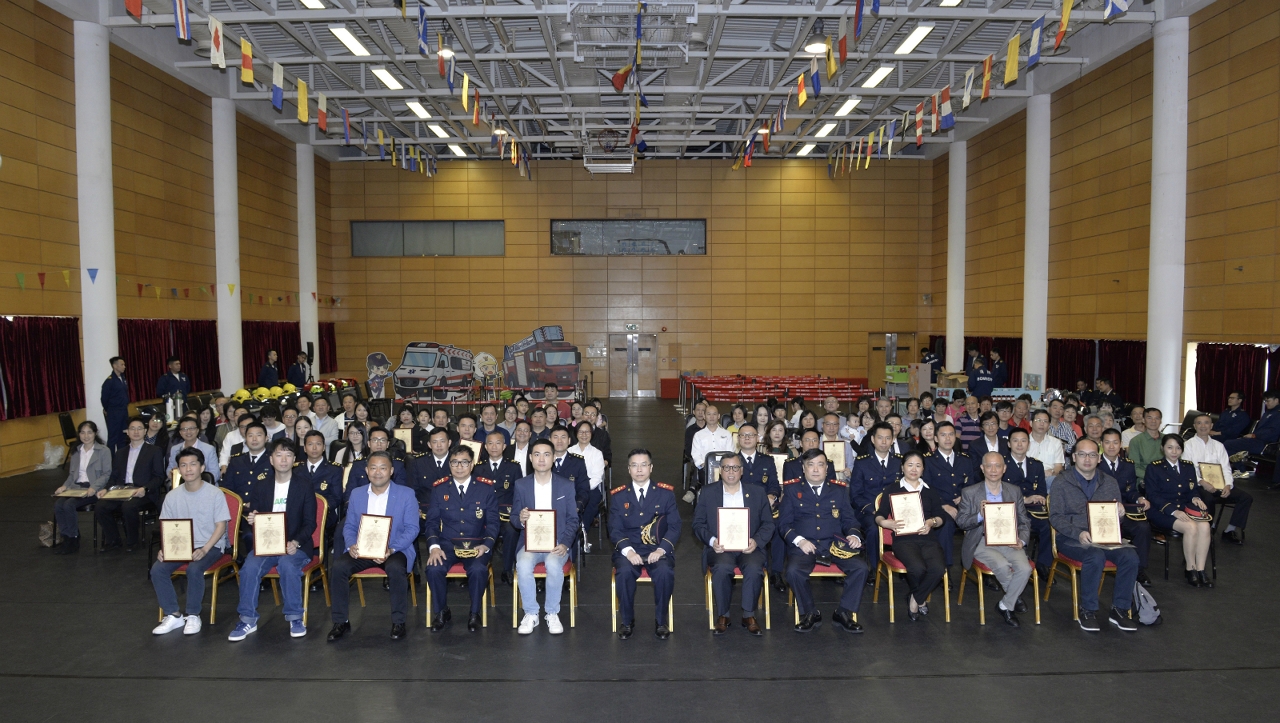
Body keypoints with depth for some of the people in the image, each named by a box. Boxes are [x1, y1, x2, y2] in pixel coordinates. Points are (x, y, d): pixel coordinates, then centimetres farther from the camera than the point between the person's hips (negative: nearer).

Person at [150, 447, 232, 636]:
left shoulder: (215, 494, -8)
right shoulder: (172, 496, 4)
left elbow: (221, 525, -9)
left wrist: (204, 550, -22)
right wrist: (164, 548, -11)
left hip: (210, 545, -4)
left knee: (194, 569, -32)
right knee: (157, 569, -20)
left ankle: (193, 616, -11)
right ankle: (172, 615, -5)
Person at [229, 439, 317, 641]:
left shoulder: (304, 486, 2)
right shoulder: (261, 488, 11)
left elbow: (310, 523, -3)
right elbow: (252, 521, 12)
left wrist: (296, 542, -20)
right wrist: (251, 522, -13)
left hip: (295, 545, -2)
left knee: (287, 564, -34)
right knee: (249, 567, -27)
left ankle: (295, 618, -18)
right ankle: (248, 620, -12)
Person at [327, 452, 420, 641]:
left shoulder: (406, 494, -1)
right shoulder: (356, 494, 11)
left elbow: (412, 528, -6)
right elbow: (349, 526, 10)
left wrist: (391, 549, -22)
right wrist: (351, 545, -13)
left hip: (395, 550, -3)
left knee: (396, 568, -35)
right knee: (338, 566, -25)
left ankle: (398, 622, -17)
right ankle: (340, 622, -9)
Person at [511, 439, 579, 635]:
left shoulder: (566, 486, 5)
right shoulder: (521, 484, 7)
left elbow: (573, 520, 4)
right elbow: (513, 518, 8)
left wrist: (565, 544, -13)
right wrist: (520, 519, -18)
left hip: (557, 542, -1)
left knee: (554, 565, -34)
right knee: (523, 565, -32)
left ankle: (552, 614, -12)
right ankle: (530, 614, -11)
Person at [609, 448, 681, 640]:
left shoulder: (666, 493, 5)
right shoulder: (618, 496, 7)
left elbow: (674, 527, -1)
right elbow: (615, 529, 0)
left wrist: (661, 550, -18)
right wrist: (628, 551, -19)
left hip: (657, 549, 0)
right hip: (628, 549, 1)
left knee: (665, 572, -31)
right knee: (624, 572, -31)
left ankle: (661, 622, -9)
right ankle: (627, 621, -8)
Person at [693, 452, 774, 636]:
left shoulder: (758, 492, 10)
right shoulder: (707, 493, 9)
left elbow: (768, 523, 7)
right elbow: (698, 523, 6)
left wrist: (756, 541, -12)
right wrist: (711, 540, -13)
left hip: (749, 547, 1)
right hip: (719, 548, 0)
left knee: (754, 569, -31)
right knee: (722, 568, -33)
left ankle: (749, 615, -10)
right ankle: (722, 615, -12)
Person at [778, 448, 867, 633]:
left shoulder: (839, 489, 15)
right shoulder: (791, 489, 8)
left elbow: (849, 519, 14)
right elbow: (784, 522, 3)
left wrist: (854, 535, -9)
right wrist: (799, 540, -14)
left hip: (835, 544, 2)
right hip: (803, 545, -2)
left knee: (860, 567, -23)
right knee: (794, 571, -31)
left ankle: (845, 612, -3)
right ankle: (810, 613, -6)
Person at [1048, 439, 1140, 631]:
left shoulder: (1109, 483, 15)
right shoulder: (1062, 482, 2)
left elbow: (1118, 515, 18)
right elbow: (1055, 517, -5)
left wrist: (1120, 513, -8)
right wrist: (1079, 533, -21)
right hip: (1071, 539, -4)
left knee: (1130, 556, -25)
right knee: (1096, 557, -34)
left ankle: (1120, 609, -9)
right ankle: (1088, 611, -17)